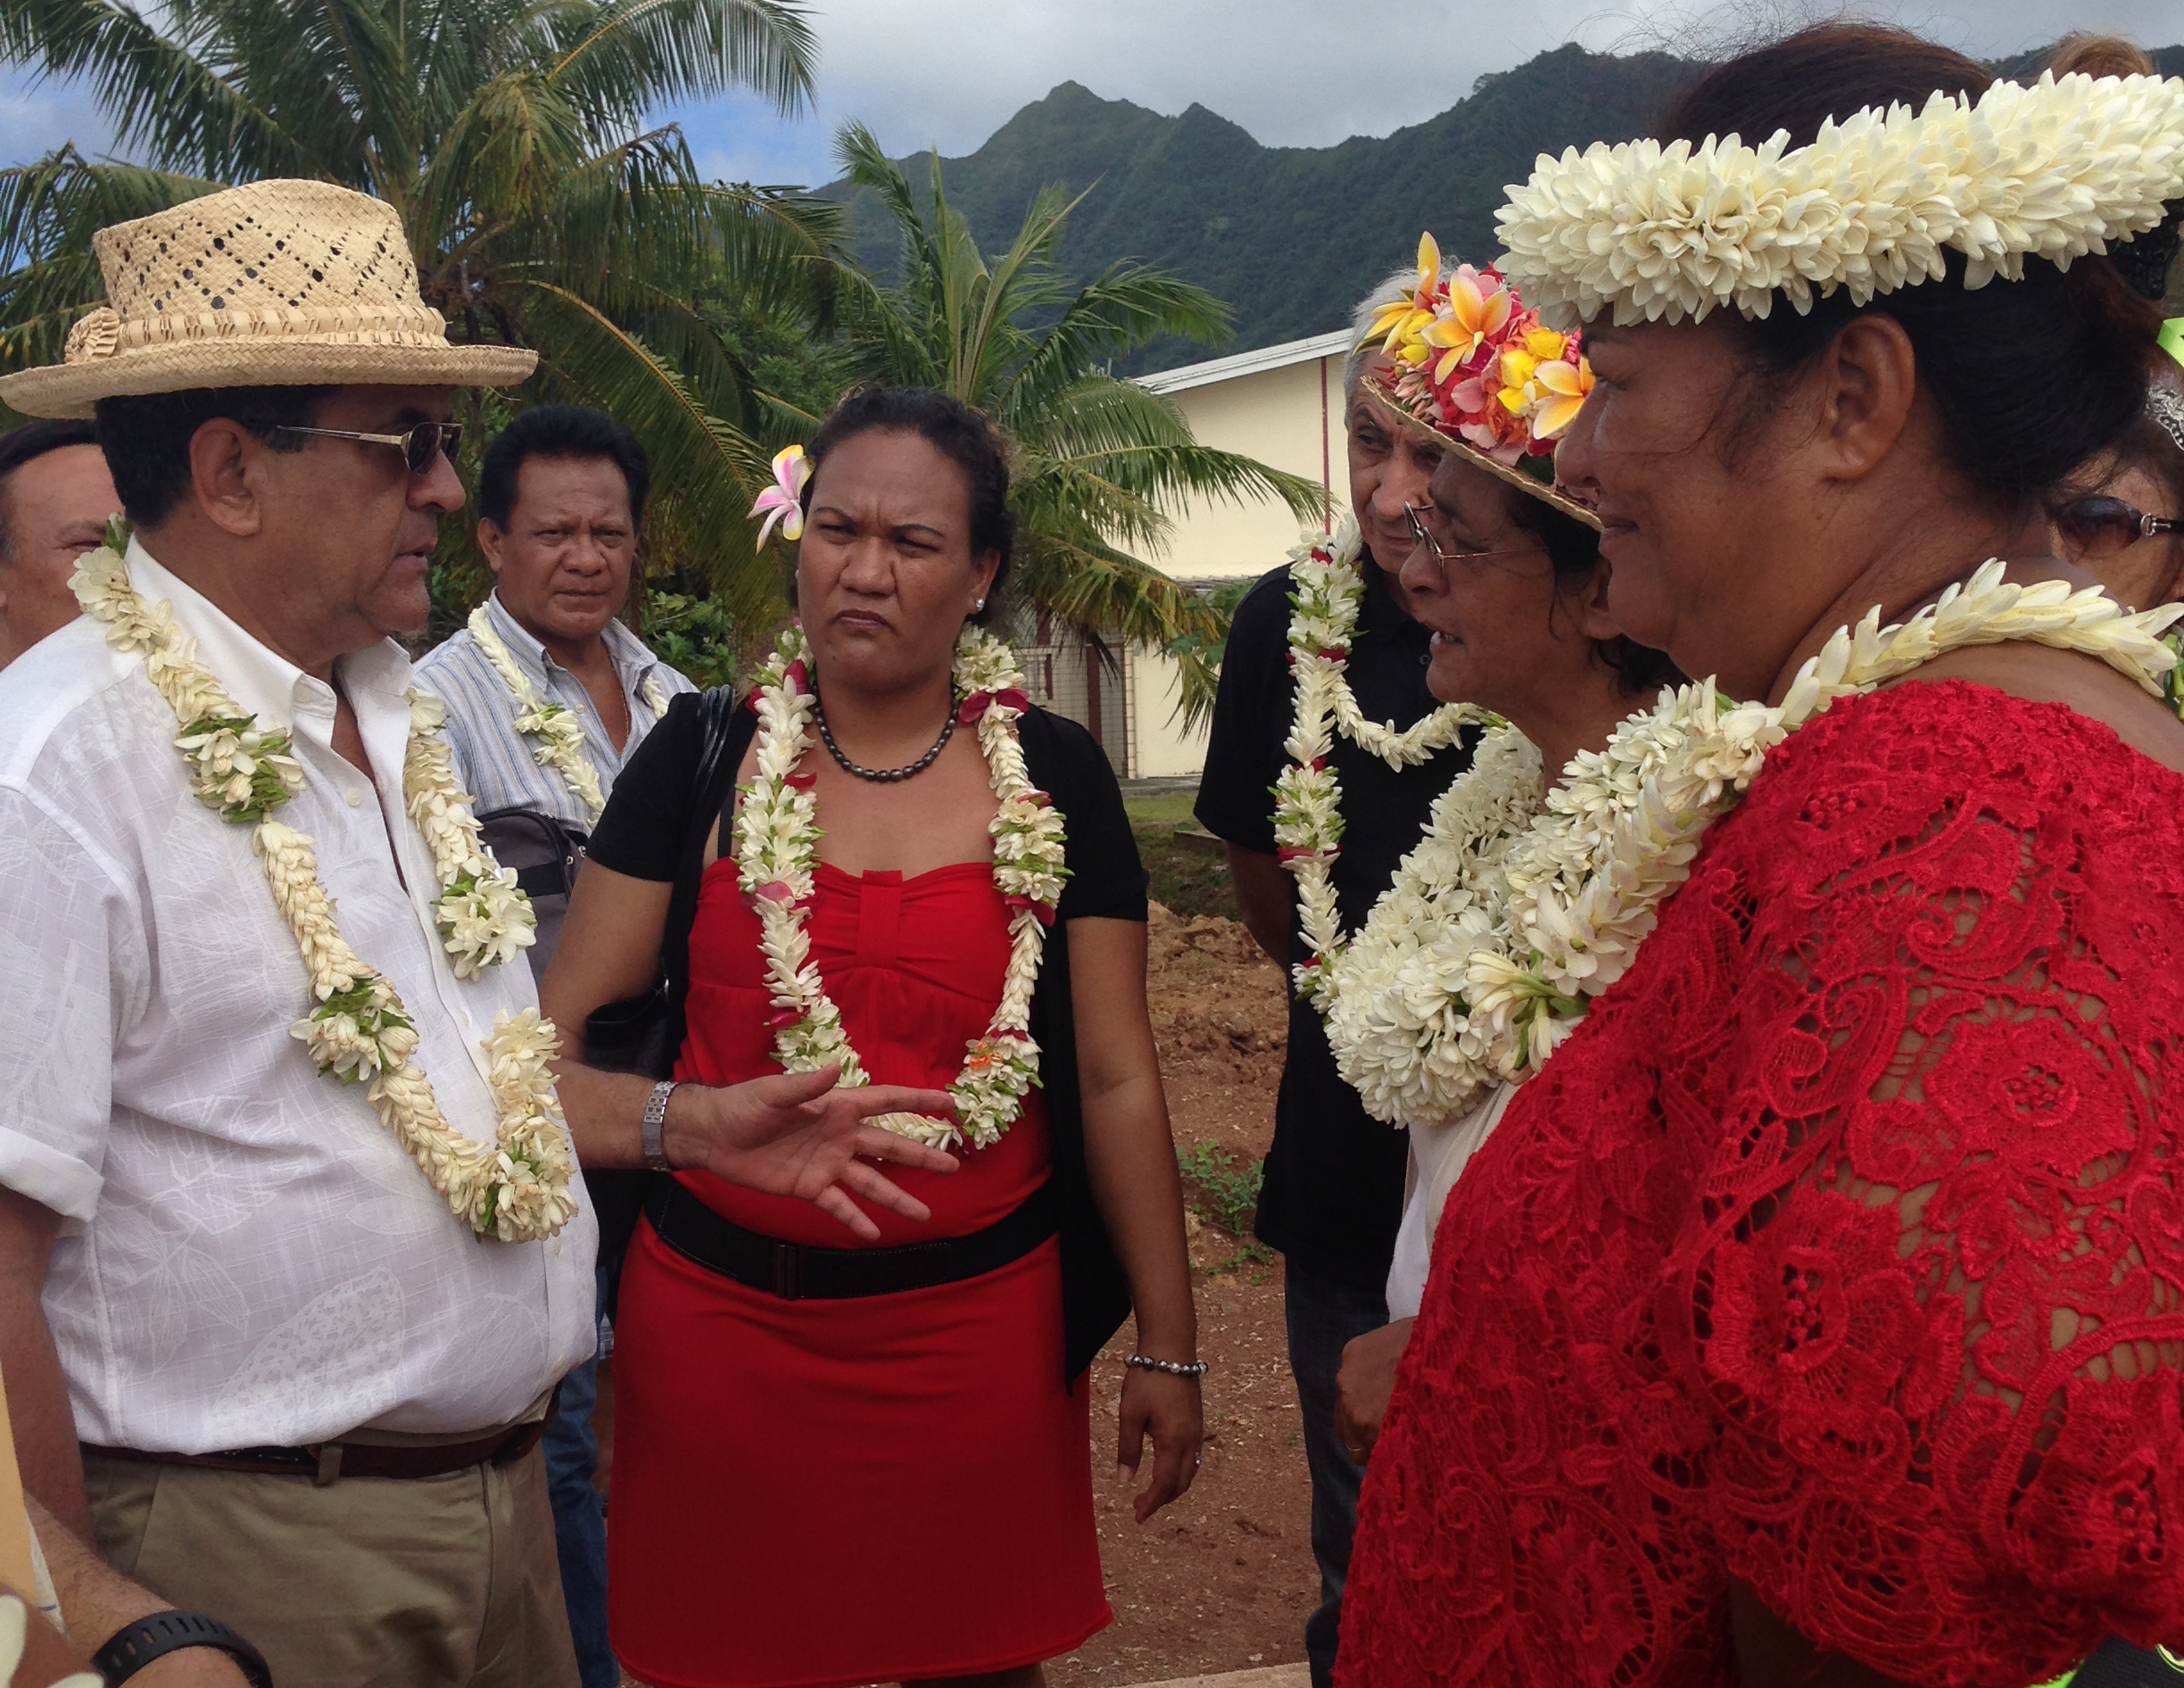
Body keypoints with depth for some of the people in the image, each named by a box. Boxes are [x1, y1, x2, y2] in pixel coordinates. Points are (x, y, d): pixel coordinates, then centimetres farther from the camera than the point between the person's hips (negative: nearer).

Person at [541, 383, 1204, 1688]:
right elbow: (556, 1031, -2)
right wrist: (670, 1115, -21)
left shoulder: (1056, 777, -1)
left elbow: (1116, 1080, 2)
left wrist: (1169, 1346, 4)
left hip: (980, 1321, 1)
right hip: (722, 1322, 0)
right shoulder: (705, 754, -2)